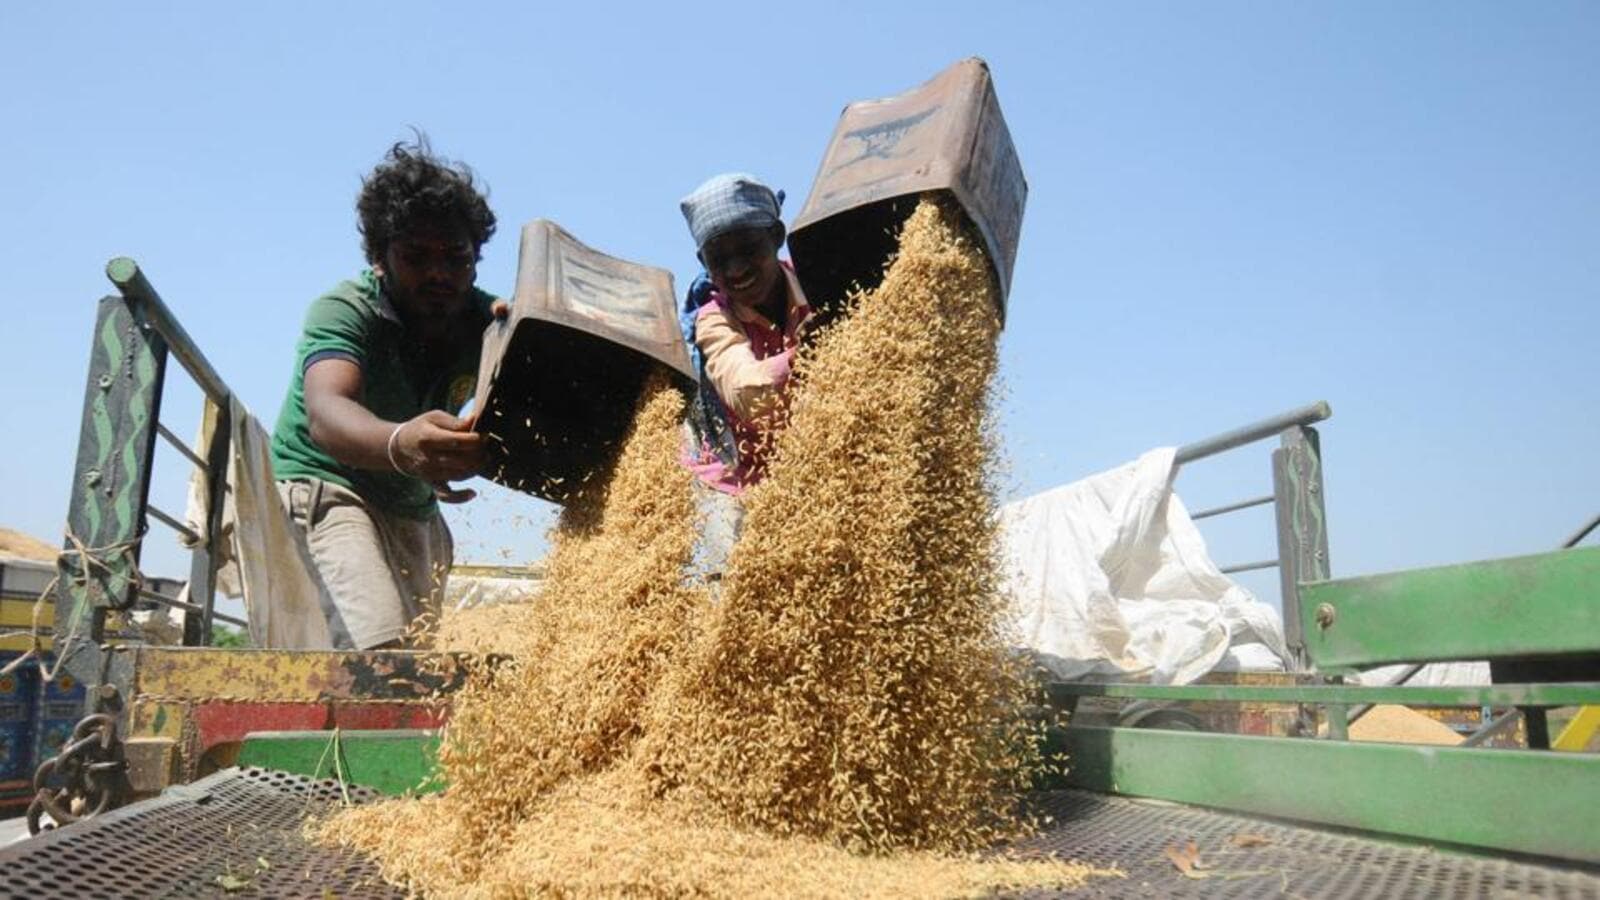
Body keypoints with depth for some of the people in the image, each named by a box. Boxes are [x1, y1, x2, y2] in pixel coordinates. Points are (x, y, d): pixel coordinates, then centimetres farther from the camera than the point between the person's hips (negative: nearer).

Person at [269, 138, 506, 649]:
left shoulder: (487, 322, -9)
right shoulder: (344, 310, -20)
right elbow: (324, 412, -40)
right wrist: (398, 445, -63)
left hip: (413, 511, 6)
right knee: (378, 653, -26)